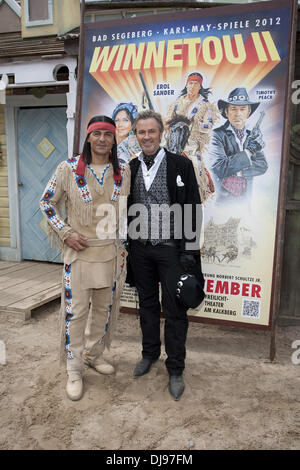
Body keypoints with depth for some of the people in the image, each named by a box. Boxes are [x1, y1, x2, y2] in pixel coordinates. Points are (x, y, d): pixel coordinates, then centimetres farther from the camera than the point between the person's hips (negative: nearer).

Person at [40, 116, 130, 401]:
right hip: (80, 251, -3)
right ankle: (74, 370, 19)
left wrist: (124, 249, 8)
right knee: (76, 311, 2)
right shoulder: (68, 169, -7)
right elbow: (47, 202, 0)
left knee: (104, 308, 15)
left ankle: (94, 354, 37)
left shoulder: (123, 172, 3)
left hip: (111, 253, 4)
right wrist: (66, 233, -9)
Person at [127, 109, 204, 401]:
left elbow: (193, 210, -7)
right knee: (147, 304, 17)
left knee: (174, 310, 3)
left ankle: (175, 369, 20)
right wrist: (128, 246, 8)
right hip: (140, 249, 4)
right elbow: (127, 210, 11)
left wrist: (190, 251, -12)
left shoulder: (181, 165, -5)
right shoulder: (130, 169, 7)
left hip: (170, 248, -4)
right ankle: (150, 353, 37)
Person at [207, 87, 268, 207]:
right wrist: (249, 151, -18)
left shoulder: (253, 136, 8)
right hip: (222, 201, -5)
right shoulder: (217, 135, -9)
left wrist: (237, 171, -13)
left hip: (244, 201, 5)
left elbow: (262, 166, 1)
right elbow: (219, 170, -19)